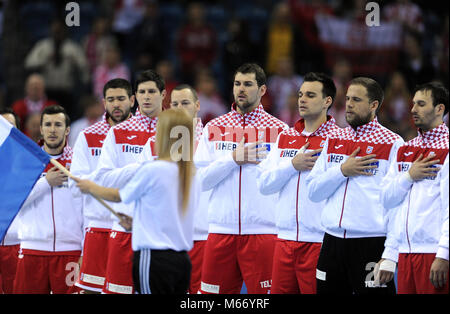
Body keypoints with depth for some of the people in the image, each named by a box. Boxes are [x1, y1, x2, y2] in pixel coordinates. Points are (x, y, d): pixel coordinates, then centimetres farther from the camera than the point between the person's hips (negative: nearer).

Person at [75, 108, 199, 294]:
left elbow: (119, 196, 4)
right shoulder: (189, 174, 8)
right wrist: (135, 222, 32)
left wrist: (91, 187, 22)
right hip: (182, 259, 7)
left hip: (154, 257, -7)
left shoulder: (152, 170, -12)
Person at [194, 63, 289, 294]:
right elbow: (200, 179, 3)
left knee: (264, 290, -6)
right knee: (212, 291, 1)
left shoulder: (279, 130, 5)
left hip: (262, 229, -2)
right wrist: (233, 159, -6)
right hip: (221, 229, 2)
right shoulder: (214, 128, 11)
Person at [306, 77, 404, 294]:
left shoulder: (392, 144, -3)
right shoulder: (333, 141, 14)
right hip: (332, 242, 5)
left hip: (372, 243, -5)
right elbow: (313, 191, 10)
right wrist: (342, 170, -7)